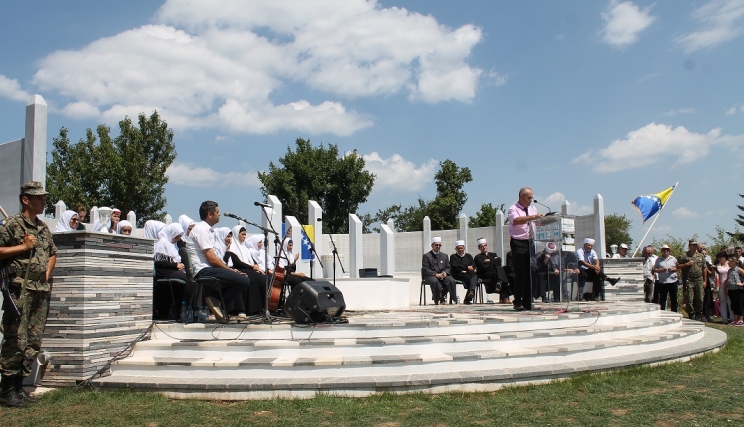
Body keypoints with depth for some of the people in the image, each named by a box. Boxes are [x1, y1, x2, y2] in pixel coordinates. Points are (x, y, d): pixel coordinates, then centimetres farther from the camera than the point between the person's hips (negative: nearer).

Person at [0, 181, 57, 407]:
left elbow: (53, 254, 28)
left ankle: (19, 387, 18)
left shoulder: (44, 228, 17)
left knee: (33, 342, 9)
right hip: (20, 289, -7)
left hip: (41, 289, 7)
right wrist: (23, 246, -11)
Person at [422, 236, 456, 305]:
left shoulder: (444, 256, 20)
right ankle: (436, 301, -22)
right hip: (430, 276, -4)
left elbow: (448, 267, 14)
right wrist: (436, 274, -19)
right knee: (435, 281, -39)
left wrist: (445, 273, -10)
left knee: (451, 280, -28)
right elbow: (425, 270, -6)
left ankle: (453, 300, -18)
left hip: (443, 275, 4)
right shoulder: (426, 256, 4)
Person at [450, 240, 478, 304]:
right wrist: (467, 267, -6)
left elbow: (473, 266, 9)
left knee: (474, 275, -33)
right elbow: (455, 267, -4)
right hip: (459, 275, -2)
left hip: (469, 274, 3)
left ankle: (472, 291, -53)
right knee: (469, 277, -34)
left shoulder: (468, 256, 25)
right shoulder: (453, 257, 15)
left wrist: (465, 270, -9)